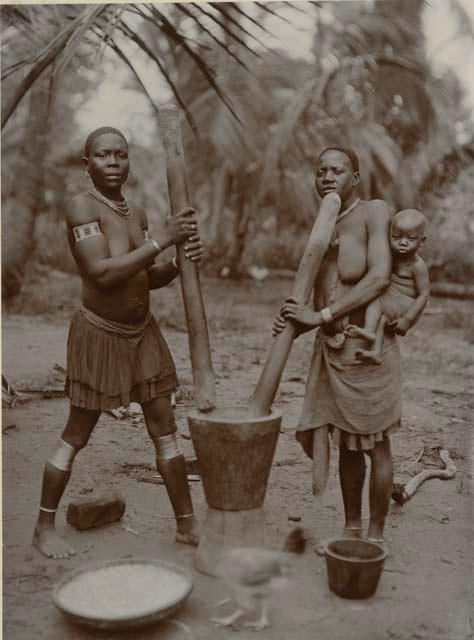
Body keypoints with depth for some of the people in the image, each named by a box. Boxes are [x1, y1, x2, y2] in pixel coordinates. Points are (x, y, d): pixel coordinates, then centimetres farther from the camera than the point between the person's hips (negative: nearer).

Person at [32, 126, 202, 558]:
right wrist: (162, 240, -25)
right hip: (99, 332, -7)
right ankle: (44, 527, 24)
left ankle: (187, 524, 21)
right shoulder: (82, 206, -14)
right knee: (77, 435, 5)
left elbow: (147, 279, 10)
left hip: (143, 331, 7)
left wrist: (180, 262, -10)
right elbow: (102, 273, -25)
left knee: (165, 429, 9)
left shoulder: (138, 213, 8)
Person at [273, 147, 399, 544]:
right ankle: (351, 530, 31)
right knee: (346, 443, 15)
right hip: (330, 348, 6)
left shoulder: (374, 212, -8)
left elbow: (380, 277, -21)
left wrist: (322, 315, -21)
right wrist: (297, 322, -9)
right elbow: (321, 302, 12)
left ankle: (375, 534, 24)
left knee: (374, 443, 7)